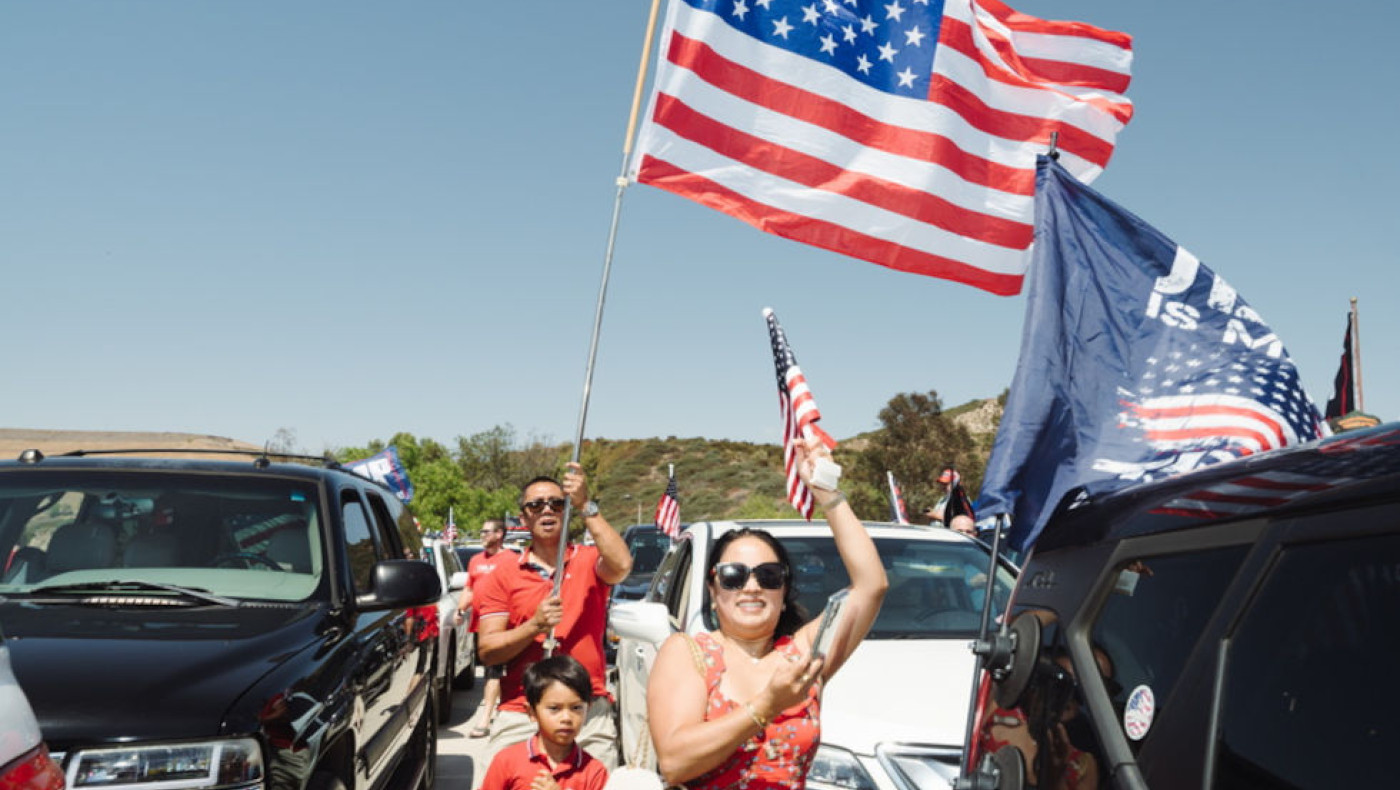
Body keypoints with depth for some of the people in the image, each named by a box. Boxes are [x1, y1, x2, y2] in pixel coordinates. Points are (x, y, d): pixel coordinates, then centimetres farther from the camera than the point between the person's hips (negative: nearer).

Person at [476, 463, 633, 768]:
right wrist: (536, 625, -14)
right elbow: (487, 650, 1)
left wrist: (586, 506, -19)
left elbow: (621, 565, -18)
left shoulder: (589, 562, 7)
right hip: (519, 716, 0)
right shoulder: (503, 575, 8)